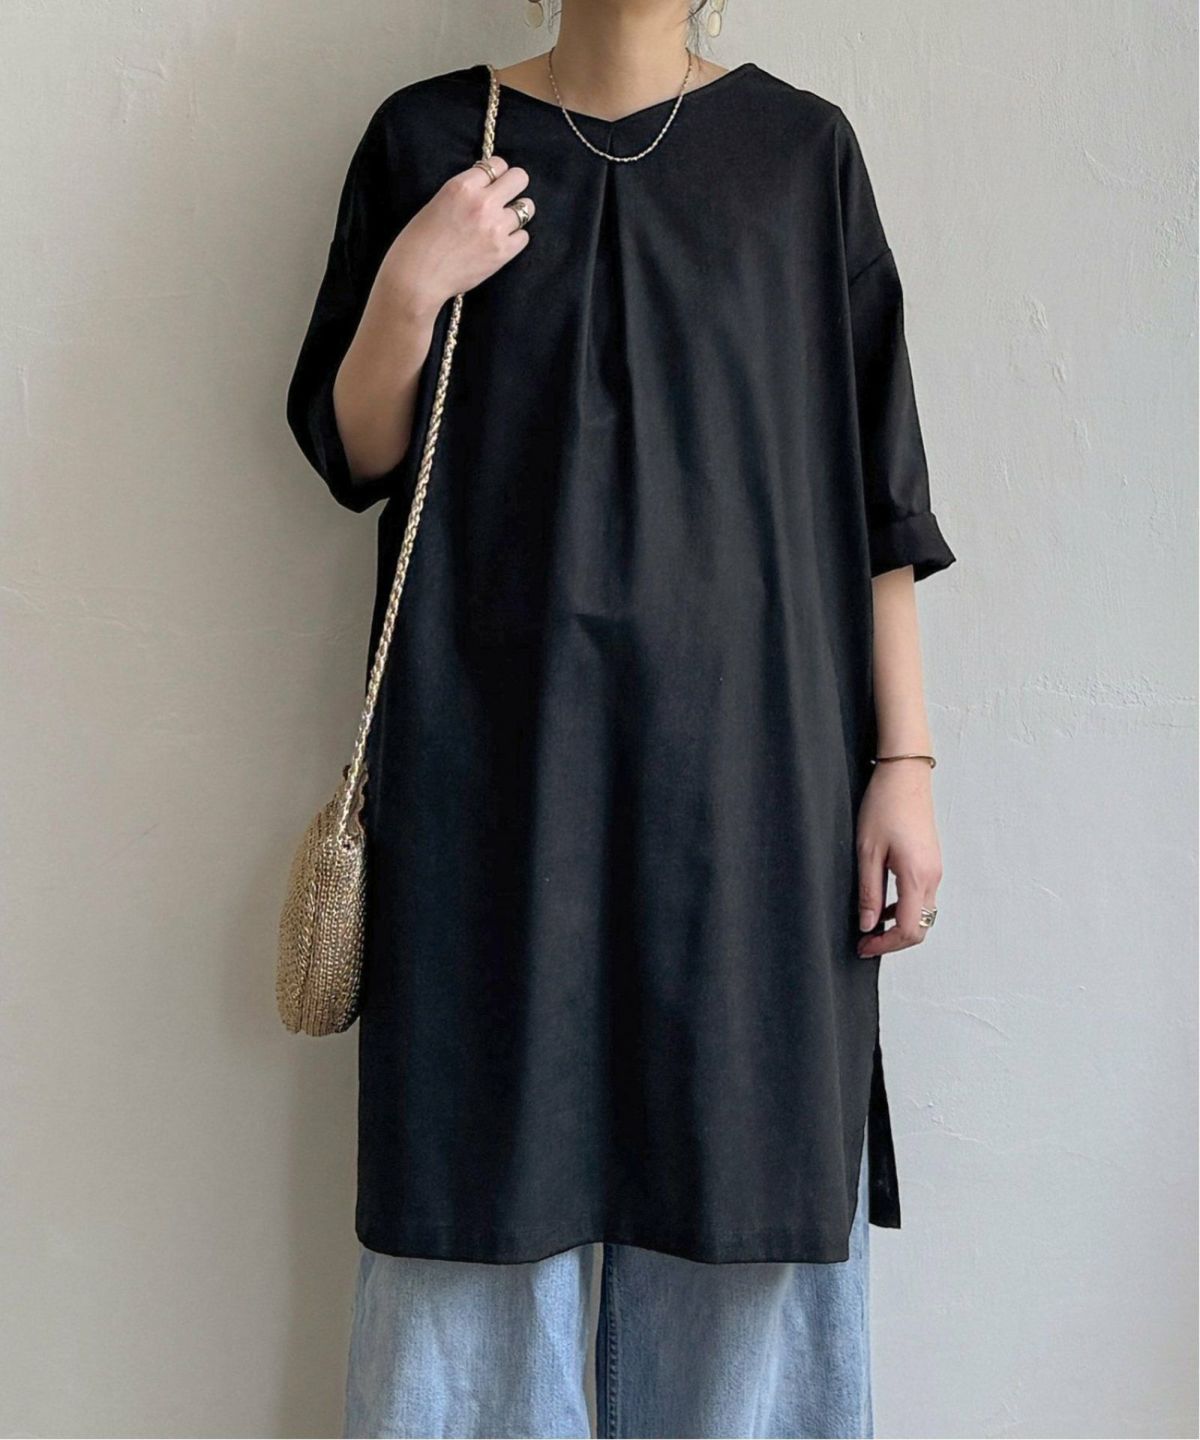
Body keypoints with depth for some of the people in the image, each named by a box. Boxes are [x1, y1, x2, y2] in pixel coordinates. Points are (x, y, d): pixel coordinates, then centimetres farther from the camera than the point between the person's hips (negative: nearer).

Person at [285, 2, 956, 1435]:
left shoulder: (802, 148, 8)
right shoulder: (429, 136, 9)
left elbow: (877, 484, 4)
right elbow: (349, 456, 7)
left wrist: (904, 758, -2)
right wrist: (411, 285, -10)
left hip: (748, 759, 1)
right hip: (494, 759, 0)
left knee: (745, 1195, 6)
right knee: (487, 1171, 6)